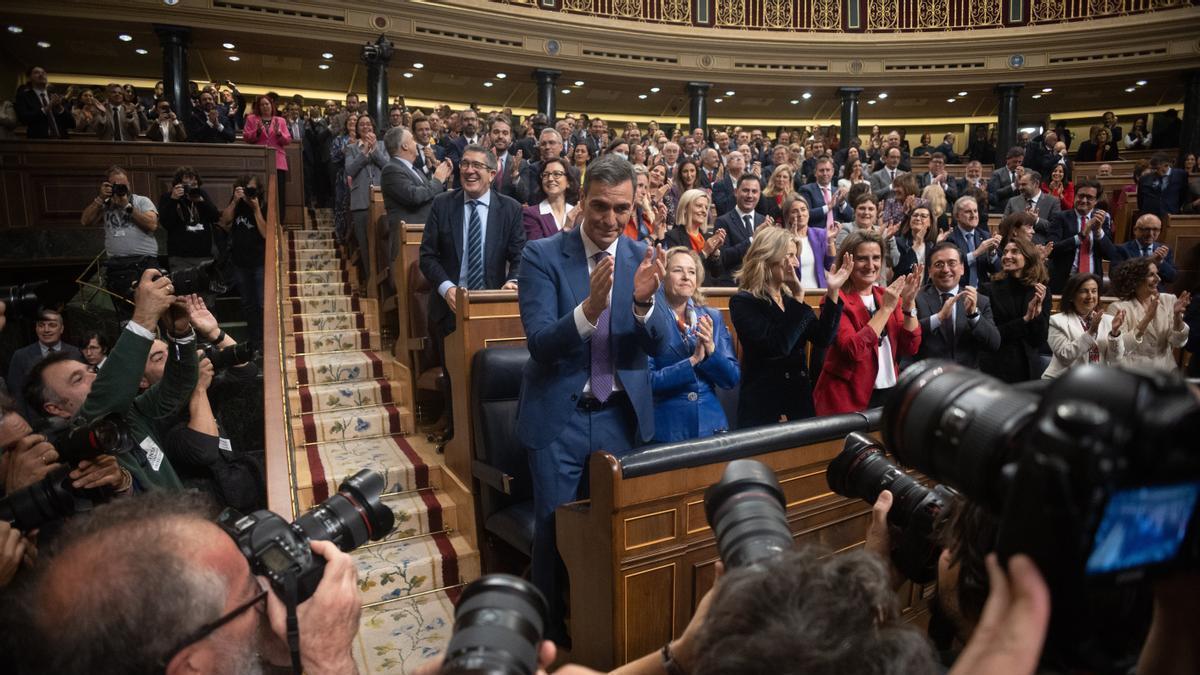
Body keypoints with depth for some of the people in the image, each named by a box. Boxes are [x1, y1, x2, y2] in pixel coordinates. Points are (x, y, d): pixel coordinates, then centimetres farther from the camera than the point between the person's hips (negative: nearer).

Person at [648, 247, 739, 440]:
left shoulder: (713, 318, 5)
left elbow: (732, 379, 3)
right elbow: (647, 381, -12)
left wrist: (711, 350, -13)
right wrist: (693, 360, -18)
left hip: (710, 425, 4)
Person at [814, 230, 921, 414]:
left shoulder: (889, 295, 7)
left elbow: (911, 347, 0)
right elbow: (853, 350, -24)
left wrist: (909, 303, -11)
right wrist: (886, 308, -20)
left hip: (889, 393, 5)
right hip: (849, 398, -5)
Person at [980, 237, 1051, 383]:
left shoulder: (1040, 292, 4)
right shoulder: (989, 289, -5)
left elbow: (1039, 340, 0)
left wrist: (1037, 312, -15)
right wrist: (1025, 319, -14)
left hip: (1029, 369, 3)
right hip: (995, 369, -3)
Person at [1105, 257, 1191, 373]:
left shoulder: (1169, 300, 6)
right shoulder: (1118, 307, -6)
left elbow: (1178, 343, 0)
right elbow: (1121, 348, -17)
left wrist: (1177, 315, -15)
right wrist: (1147, 319, -23)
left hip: (1167, 370, 3)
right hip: (1133, 372, -3)